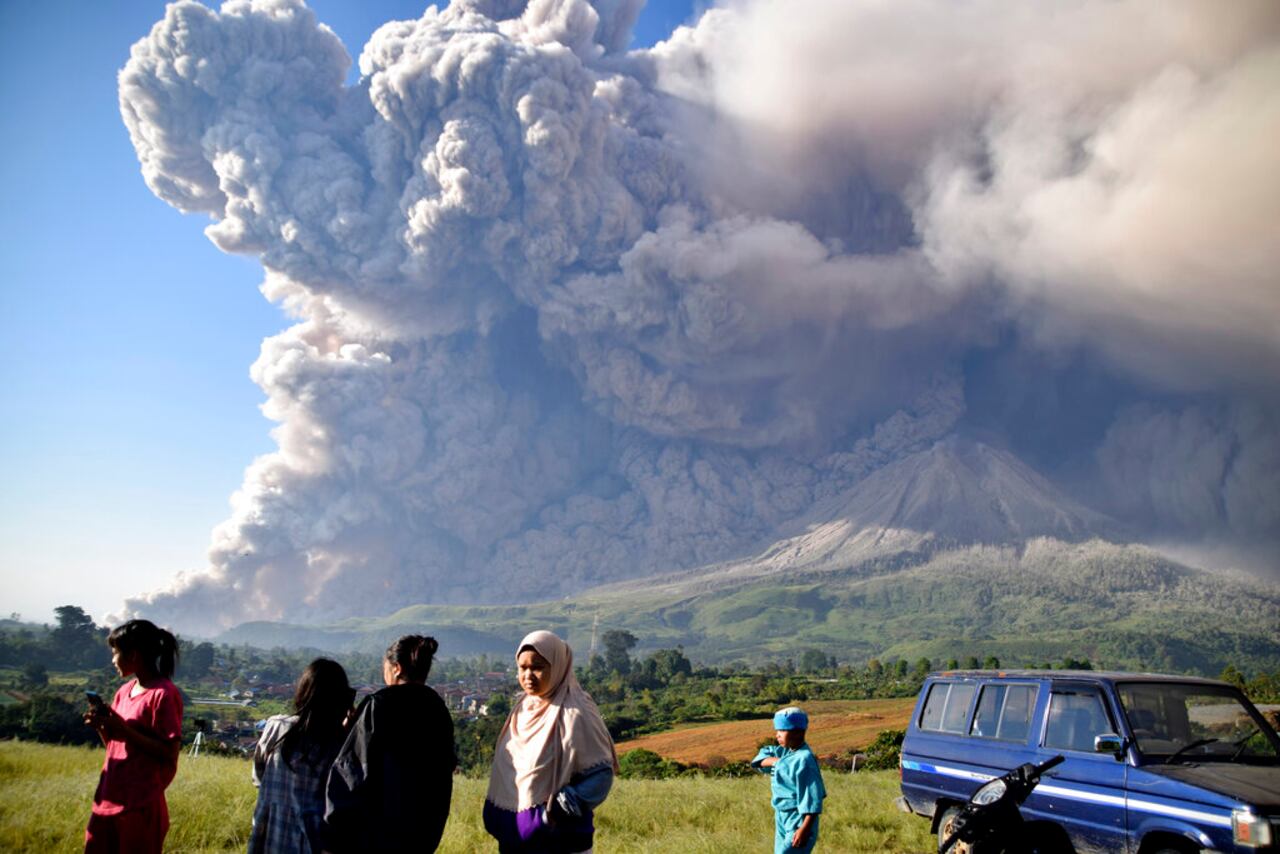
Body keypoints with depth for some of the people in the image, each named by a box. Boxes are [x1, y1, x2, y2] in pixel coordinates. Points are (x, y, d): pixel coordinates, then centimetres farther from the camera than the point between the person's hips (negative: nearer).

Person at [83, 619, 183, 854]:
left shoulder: (164, 693, -13)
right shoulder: (124, 691, 11)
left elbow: (170, 753, -17)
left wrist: (124, 729, -19)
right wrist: (101, 726, 0)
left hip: (141, 806, -8)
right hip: (108, 799, 8)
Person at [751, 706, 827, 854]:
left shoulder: (803, 759, -21)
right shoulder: (785, 752, 5)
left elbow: (813, 797, -22)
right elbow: (759, 759, 10)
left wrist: (805, 829, -25)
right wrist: (775, 761, -10)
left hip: (798, 821, -9)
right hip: (783, 818, 9)